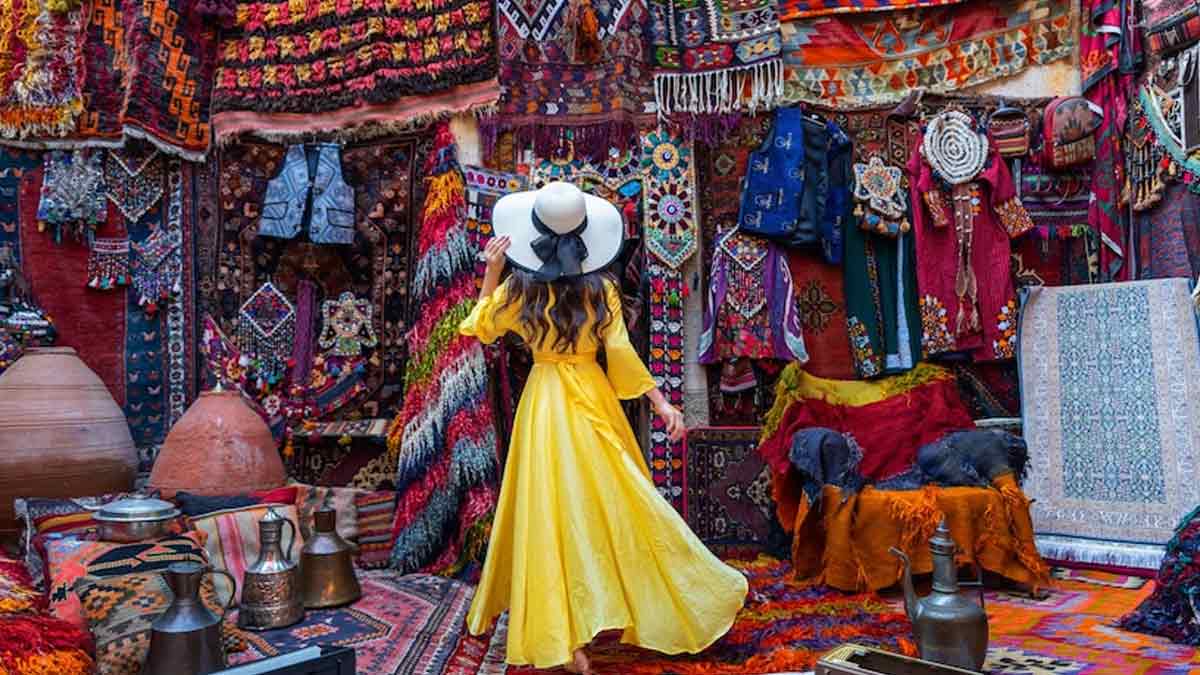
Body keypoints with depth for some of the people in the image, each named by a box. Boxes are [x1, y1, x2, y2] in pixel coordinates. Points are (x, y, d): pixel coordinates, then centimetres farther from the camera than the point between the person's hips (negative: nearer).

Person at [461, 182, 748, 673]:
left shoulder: (519, 287, -6)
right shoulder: (600, 287, -6)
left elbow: (481, 328, 9)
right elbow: (621, 354, -8)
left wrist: (491, 274, 7)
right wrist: (660, 400, -2)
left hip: (545, 402, 0)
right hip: (592, 398, 1)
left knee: (553, 511, 3)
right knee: (613, 502, 13)